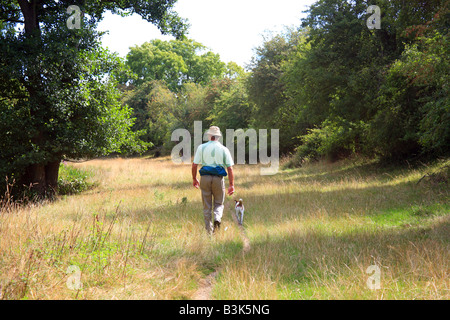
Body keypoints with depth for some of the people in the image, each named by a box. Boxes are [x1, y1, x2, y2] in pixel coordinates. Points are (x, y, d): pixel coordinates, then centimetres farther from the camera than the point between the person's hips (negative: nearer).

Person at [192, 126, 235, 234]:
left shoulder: (201, 147, 3)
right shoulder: (224, 149, 3)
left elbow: (194, 165, 0)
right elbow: (230, 168, -1)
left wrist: (194, 179, 14)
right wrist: (232, 185, 1)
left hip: (205, 177, 0)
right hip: (218, 178, 0)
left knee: (207, 206, 9)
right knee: (219, 203, 14)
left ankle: (209, 230, 9)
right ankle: (217, 219, -16)